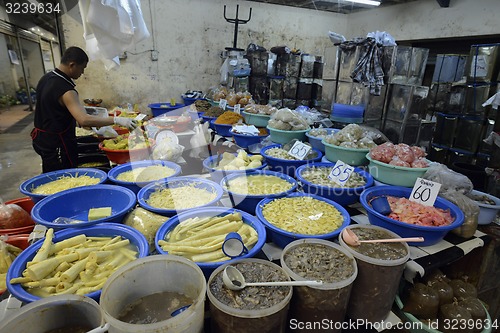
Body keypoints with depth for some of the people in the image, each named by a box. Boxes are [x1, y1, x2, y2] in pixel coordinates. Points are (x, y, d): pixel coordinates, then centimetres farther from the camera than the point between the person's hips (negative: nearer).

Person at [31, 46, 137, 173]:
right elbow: (84, 120, -38)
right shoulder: (65, 91, -26)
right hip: (57, 146, -10)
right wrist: (117, 120, -38)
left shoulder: (46, 78, 5)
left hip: (42, 139, 10)